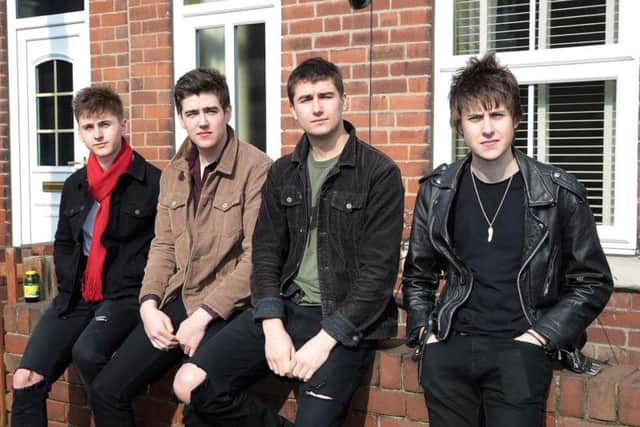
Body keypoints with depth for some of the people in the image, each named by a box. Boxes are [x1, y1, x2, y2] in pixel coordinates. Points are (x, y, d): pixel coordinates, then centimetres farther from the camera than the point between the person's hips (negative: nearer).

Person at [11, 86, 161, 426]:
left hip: (125, 295, -5)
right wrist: (70, 283, 7)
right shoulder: (74, 185, 14)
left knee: (87, 352, -35)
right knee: (25, 380, -8)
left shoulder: (152, 182, -5)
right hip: (76, 296, 6)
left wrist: (142, 293, -12)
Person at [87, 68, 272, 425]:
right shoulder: (173, 173, 13)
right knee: (106, 391, 0)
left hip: (228, 308, -6)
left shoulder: (256, 167, -10)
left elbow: (256, 257, -14)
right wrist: (149, 305, -3)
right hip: (178, 301, 7)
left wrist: (203, 316, -17)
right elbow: (163, 246, 14)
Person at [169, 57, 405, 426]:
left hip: (347, 320, -5)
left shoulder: (380, 173, -7)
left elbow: (379, 271, -11)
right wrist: (273, 326, -9)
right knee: (190, 385, -10)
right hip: (286, 308, 5)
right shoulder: (283, 173, 11)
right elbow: (266, 254, 7)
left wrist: (326, 338, -18)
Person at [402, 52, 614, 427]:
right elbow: (418, 276, 16)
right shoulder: (437, 192, 4)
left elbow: (593, 281, 2)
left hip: (519, 349, -2)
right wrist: (424, 330, 4)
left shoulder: (559, 193, -3)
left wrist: (543, 335, -6)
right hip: (449, 348, 3)